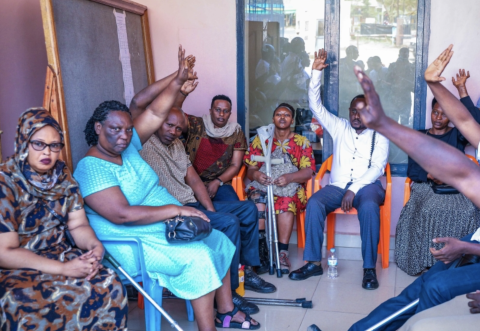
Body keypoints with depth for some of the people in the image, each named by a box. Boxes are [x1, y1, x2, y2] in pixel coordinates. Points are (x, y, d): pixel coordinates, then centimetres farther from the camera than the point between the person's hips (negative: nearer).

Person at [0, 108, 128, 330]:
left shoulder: (62, 176, 4)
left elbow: (78, 225, 5)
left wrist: (95, 246, -19)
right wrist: (63, 268, -22)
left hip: (61, 256, 5)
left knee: (110, 287, -21)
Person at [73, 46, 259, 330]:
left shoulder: (128, 146, 3)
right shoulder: (91, 169, -20)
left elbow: (156, 113, 0)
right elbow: (122, 214, -29)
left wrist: (179, 81, -14)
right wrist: (176, 209, -27)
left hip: (166, 228, 9)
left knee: (219, 242, 6)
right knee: (199, 257, -24)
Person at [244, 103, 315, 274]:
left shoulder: (302, 142, 12)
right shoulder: (260, 139, 14)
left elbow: (308, 171, -1)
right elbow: (250, 169, 6)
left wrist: (289, 177, -22)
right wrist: (255, 174, -20)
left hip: (290, 187, -1)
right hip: (262, 184, 1)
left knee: (287, 202, -37)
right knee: (257, 200, -35)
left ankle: (283, 252, -32)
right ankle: (261, 251, -32)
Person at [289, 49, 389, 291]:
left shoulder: (379, 135, 8)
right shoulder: (339, 127, 15)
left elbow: (377, 167, -4)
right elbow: (316, 106, 8)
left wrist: (354, 189, -17)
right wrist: (316, 72, -2)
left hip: (367, 185, -2)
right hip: (338, 185, 2)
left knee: (369, 207, -37)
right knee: (314, 203, -29)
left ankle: (369, 268, -28)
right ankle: (313, 262, -23)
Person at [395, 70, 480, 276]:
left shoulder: (457, 135, 12)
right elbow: (412, 170, 6)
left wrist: (462, 90, -9)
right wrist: (431, 176, -15)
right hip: (426, 186, 0)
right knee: (430, 210, -33)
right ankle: (427, 261, -20)